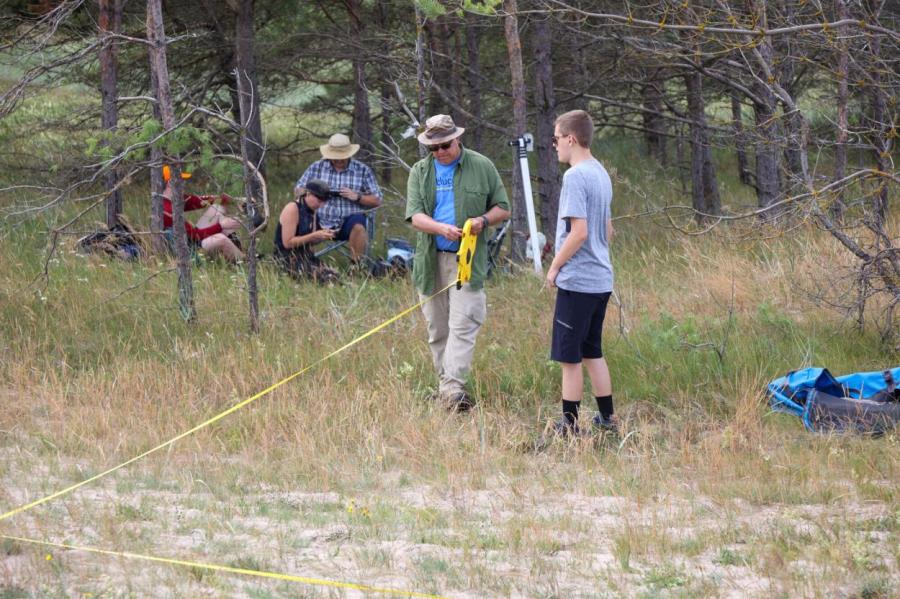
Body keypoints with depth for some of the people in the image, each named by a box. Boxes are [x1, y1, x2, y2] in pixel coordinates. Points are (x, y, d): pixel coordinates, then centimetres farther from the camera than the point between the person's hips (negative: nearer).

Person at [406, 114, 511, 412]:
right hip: (430, 260, 3)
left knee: (463, 325, -13)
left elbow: (503, 208, 9)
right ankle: (444, 384, 18)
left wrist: (483, 220, -13)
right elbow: (415, 215, -4)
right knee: (437, 328, 8)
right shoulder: (420, 172, 8)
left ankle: (453, 387, -20)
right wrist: (441, 228, -24)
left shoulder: (481, 167, 4)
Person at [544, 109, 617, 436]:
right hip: (601, 279, 9)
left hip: (576, 281, -9)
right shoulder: (601, 174, 12)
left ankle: (570, 423, 0)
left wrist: (555, 267, -12)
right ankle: (607, 418, 19)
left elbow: (579, 231, -21)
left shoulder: (575, 177, -16)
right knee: (592, 352, 16)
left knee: (569, 356, -2)